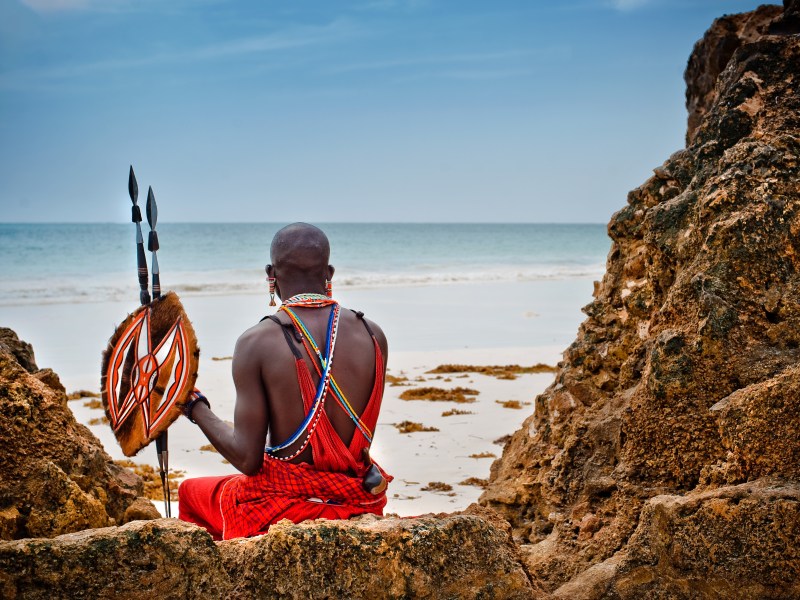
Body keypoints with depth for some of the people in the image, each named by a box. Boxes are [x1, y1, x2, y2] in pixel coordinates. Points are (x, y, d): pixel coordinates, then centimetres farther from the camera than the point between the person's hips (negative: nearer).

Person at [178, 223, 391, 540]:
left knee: (190, 492, 26)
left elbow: (247, 459, -14)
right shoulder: (372, 335, -4)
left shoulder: (256, 343, -15)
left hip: (284, 508, -4)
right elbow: (361, 436, 6)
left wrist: (195, 406, -1)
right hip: (358, 503, 4)